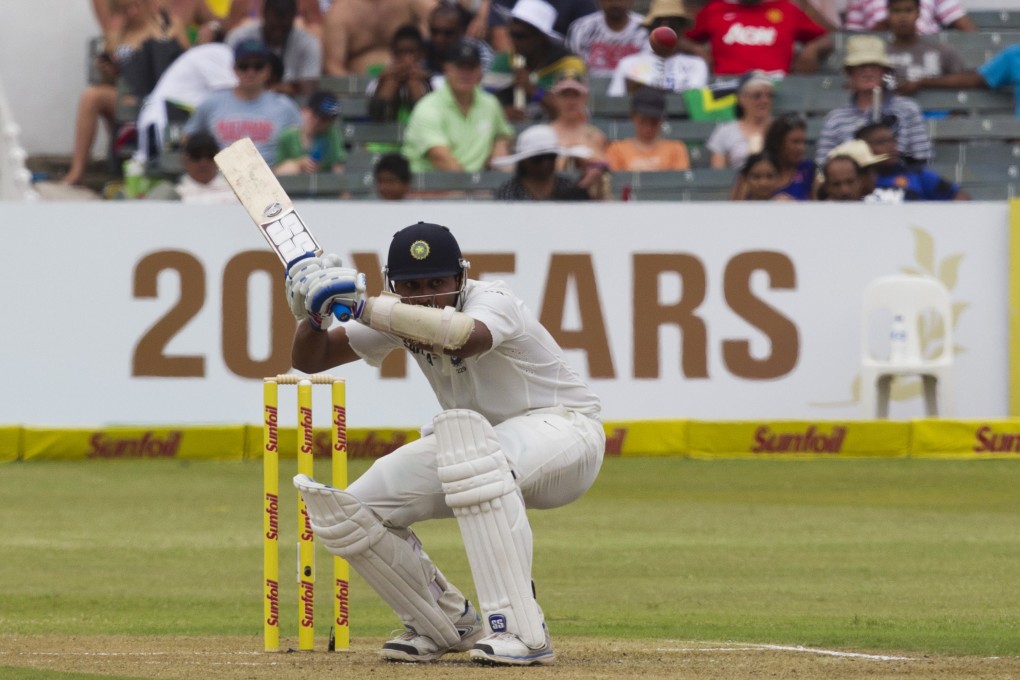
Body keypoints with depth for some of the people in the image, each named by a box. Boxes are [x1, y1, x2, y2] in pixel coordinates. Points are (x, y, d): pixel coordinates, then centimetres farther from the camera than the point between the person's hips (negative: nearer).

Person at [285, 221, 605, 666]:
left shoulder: (493, 302, -25)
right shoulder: (401, 315, -3)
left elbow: (464, 337, -50)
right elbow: (310, 360, 0)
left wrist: (362, 307, -51)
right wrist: (311, 313, -23)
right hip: (473, 446, 8)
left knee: (465, 432, -42)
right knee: (347, 510, -9)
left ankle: (521, 630, -42)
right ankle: (450, 627, 13)